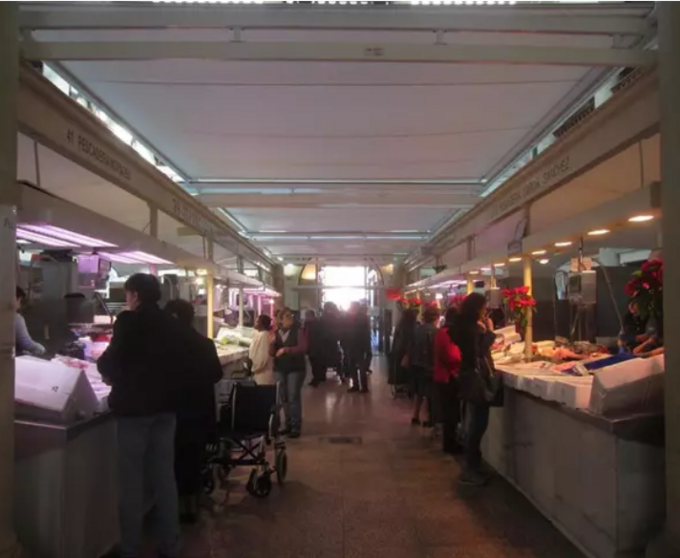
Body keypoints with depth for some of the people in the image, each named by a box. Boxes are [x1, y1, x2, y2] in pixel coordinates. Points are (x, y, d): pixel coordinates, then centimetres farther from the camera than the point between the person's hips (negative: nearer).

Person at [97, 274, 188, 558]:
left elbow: (111, 361, -16)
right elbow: (184, 366, 7)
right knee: (164, 476, 13)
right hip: (165, 407, 6)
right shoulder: (172, 324, 5)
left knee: (131, 480, 6)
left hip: (134, 407, -5)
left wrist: (104, 369, 5)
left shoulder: (129, 321, -11)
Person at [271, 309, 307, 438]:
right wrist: (272, 342, -15)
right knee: (284, 398, 9)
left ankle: (296, 427, -2)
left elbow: (303, 348, -15)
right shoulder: (276, 332, 6)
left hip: (295, 369, -4)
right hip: (280, 369, 4)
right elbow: (272, 353, 4)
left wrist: (286, 349, -22)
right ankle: (288, 424, 20)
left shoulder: (298, 331, -4)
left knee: (294, 397, -7)